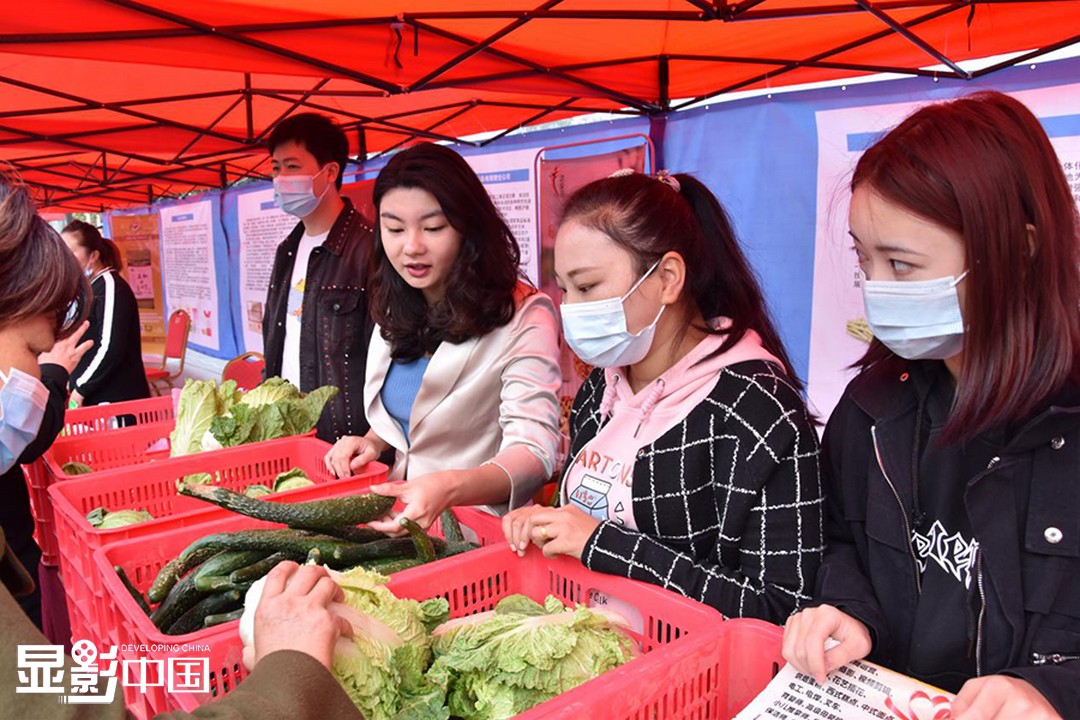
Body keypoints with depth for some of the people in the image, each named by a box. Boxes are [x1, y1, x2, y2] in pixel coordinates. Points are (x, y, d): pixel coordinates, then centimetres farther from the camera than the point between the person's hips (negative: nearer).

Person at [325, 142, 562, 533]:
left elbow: (534, 449, -24)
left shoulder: (522, 316, -15)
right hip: (405, 515, 6)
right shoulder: (395, 313, 6)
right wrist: (374, 441, 1)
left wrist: (448, 488, -41)